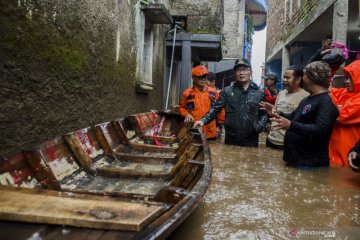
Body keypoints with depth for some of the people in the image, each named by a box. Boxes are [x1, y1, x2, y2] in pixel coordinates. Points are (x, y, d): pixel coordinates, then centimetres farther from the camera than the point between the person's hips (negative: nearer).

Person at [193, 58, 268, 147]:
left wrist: (259, 127, -10)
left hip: (251, 140, 0)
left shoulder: (259, 93, 5)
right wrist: (203, 120, -14)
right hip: (230, 139, 0)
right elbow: (215, 109, 1)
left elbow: (264, 114, 8)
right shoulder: (227, 91, 5)